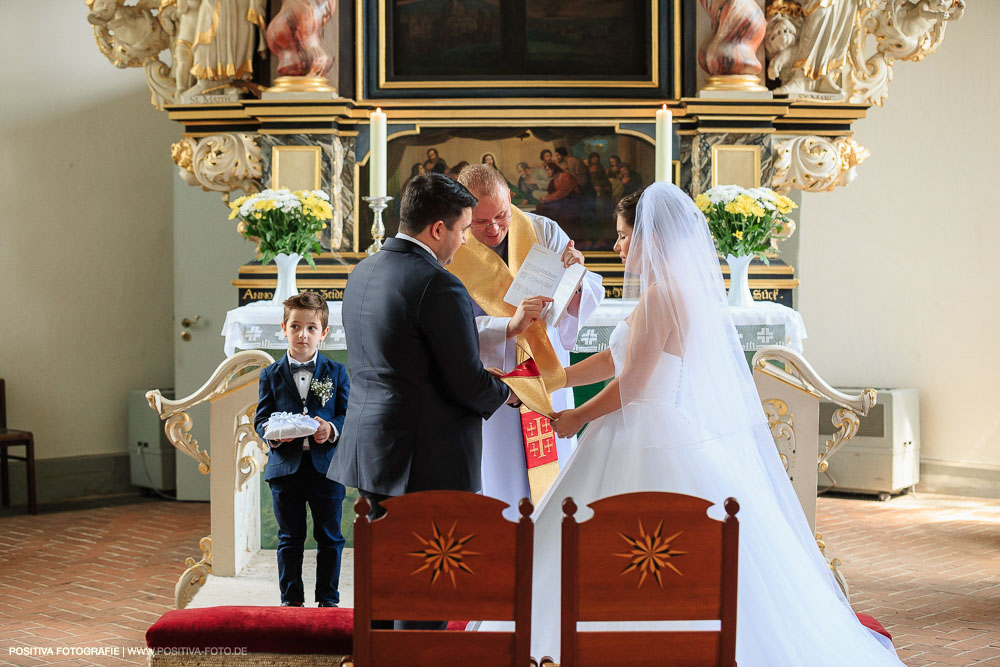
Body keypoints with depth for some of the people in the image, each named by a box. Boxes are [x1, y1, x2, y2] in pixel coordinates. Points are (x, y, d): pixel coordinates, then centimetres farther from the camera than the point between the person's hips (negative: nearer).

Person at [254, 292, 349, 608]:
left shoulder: (336, 373, 4)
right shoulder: (271, 375, 6)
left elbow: (349, 414, 2)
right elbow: (261, 418, 5)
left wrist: (332, 429, -19)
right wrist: (272, 433, -16)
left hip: (326, 467, 0)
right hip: (285, 466, 0)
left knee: (330, 538, 7)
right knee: (290, 539, 9)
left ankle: (328, 597, 18)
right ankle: (291, 597, 18)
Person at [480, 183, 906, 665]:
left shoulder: (663, 295, -17)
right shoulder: (685, 289, 13)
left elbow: (631, 383, -16)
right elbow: (613, 358, 18)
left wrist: (577, 418, -2)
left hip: (660, 445, -10)